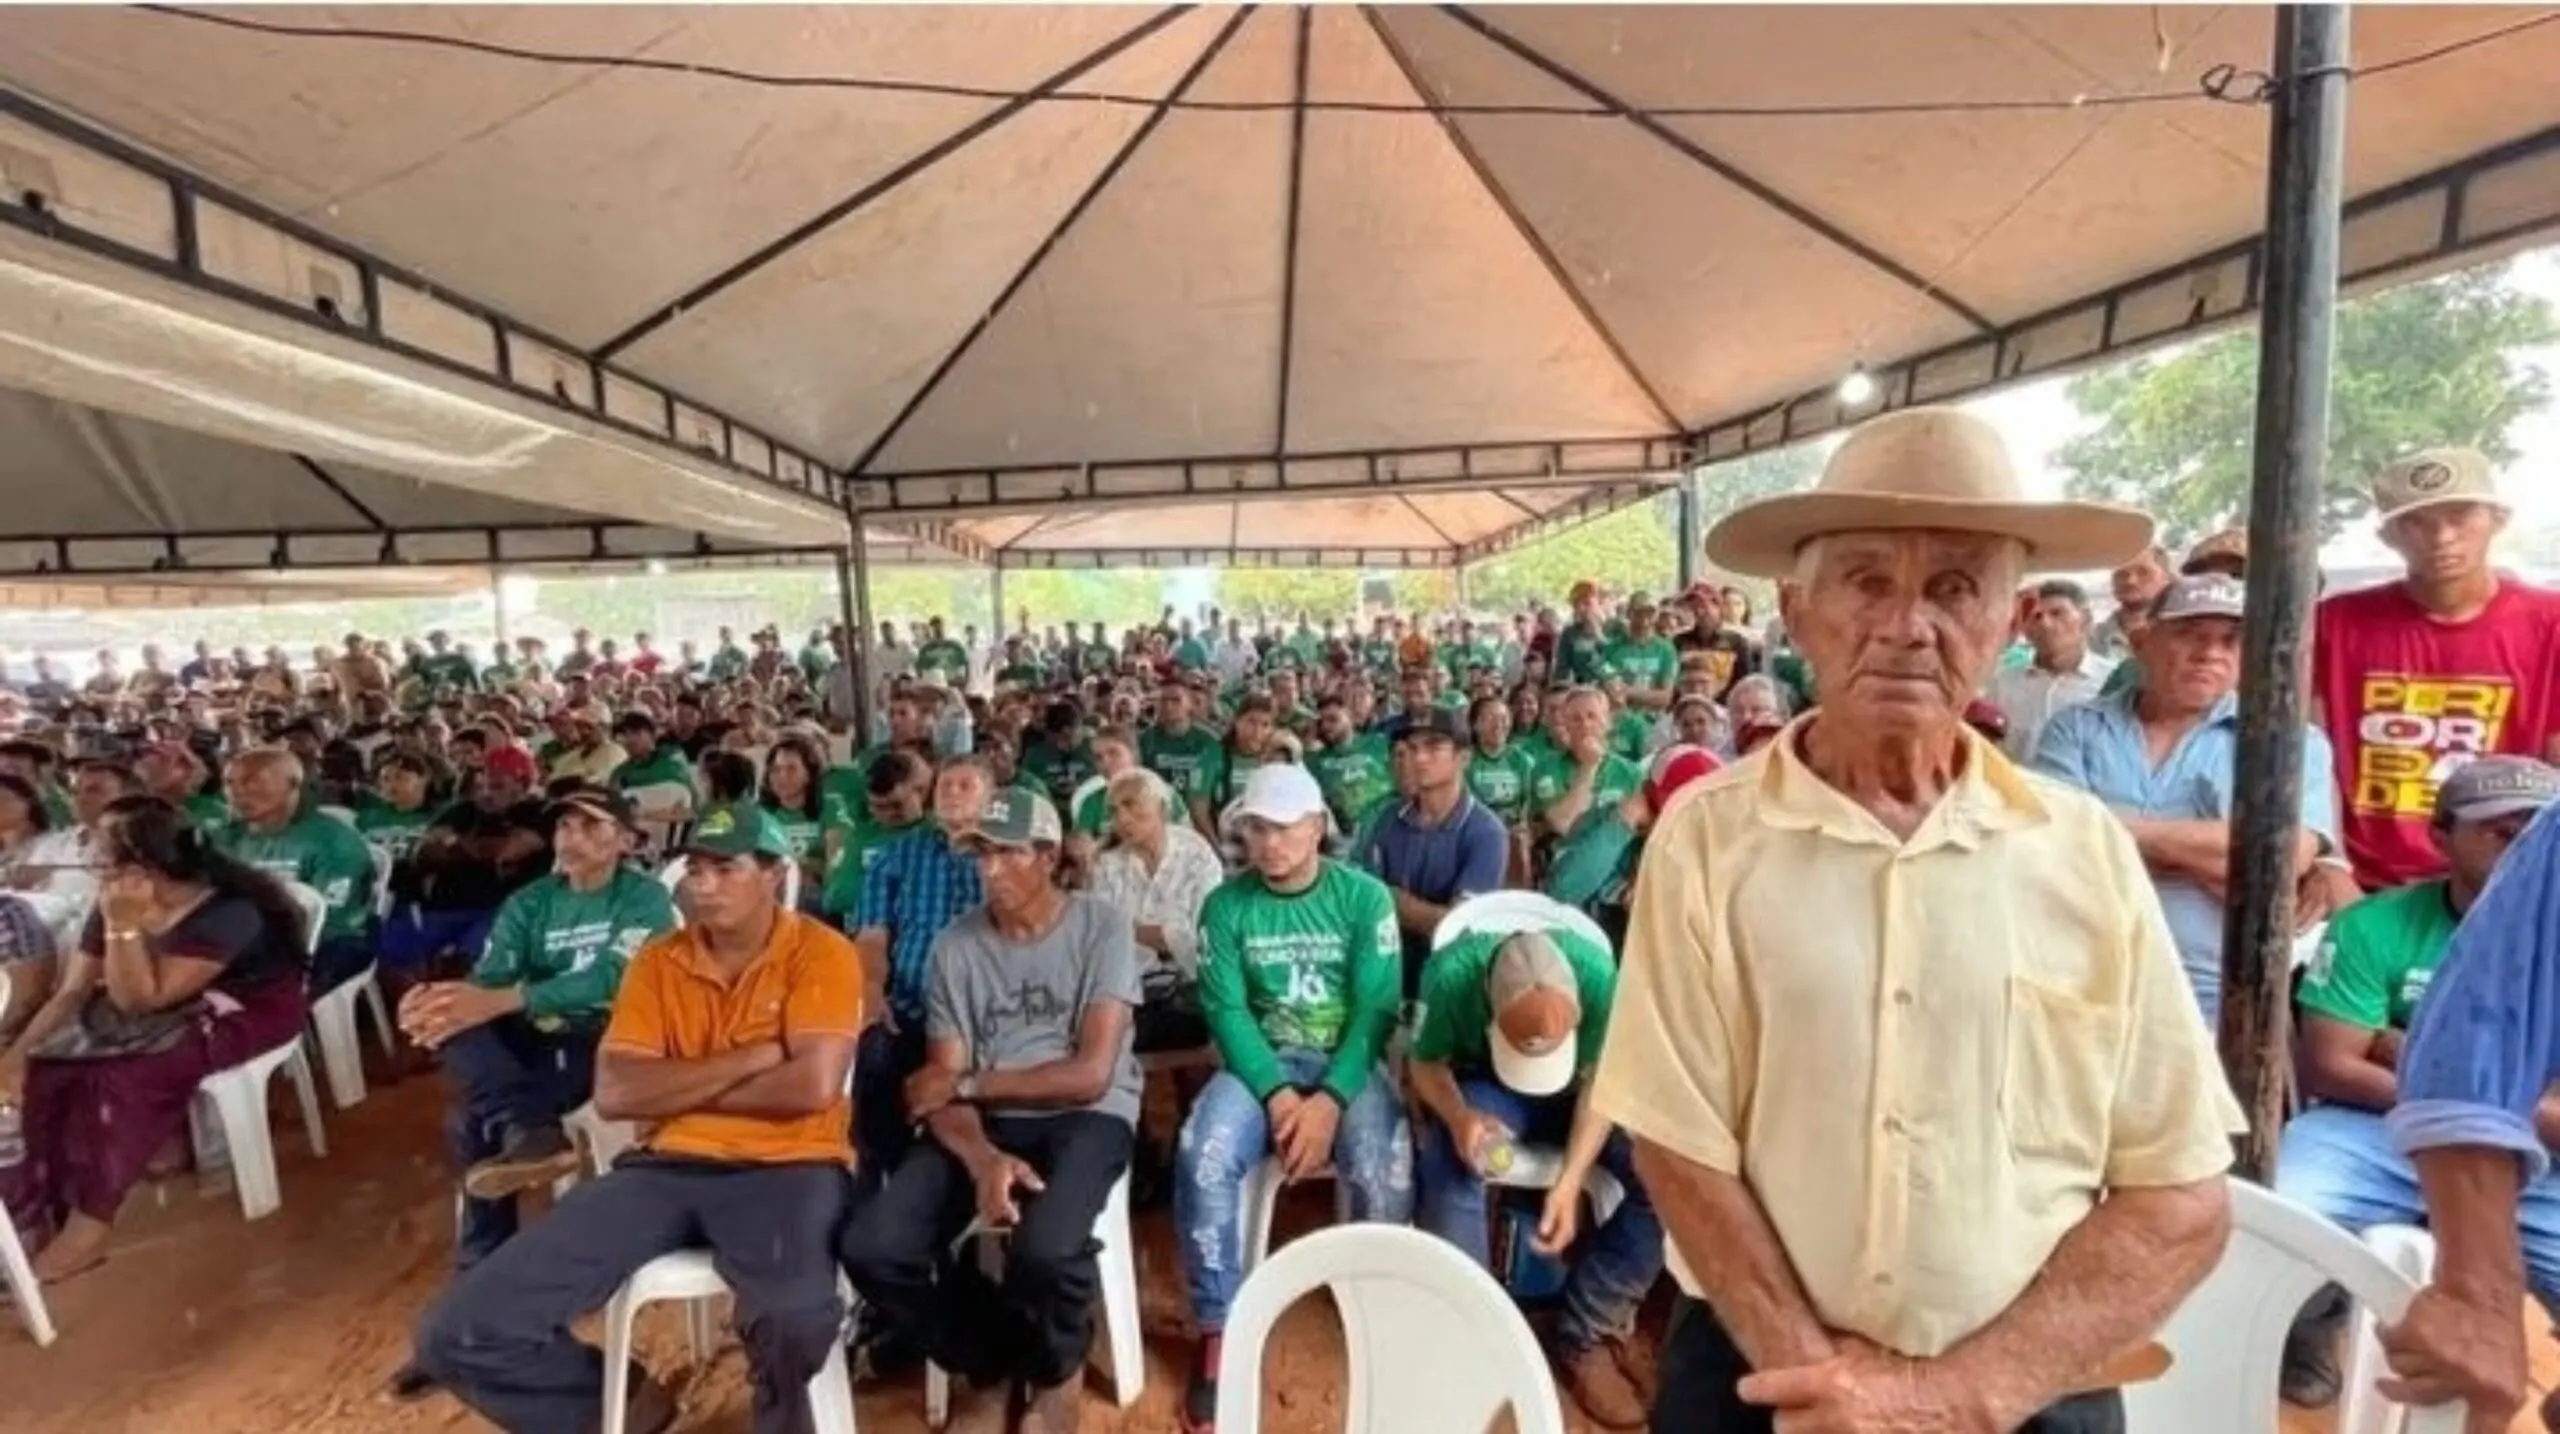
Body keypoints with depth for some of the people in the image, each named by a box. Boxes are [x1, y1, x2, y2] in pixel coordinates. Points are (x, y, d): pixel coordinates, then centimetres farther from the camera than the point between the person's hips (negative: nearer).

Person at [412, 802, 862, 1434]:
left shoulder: (821, 953, -5)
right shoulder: (656, 959, 10)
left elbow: (812, 1086, -17)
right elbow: (615, 1093, -1)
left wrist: (679, 1087, -5)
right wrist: (753, 1056, -9)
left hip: (784, 1168, -5)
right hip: (668, 1166, 5)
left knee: (797, 1320, -36)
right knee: (458, 1334, -8)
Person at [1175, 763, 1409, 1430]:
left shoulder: (1366, 896, -3)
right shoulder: (1226, 905, -1)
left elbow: (1375, 1008, -9)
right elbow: (1226, 1010, -6)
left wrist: (1330, 1100, -21)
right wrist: (1278, 1094, -20)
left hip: (1347, 1063, -1)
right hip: (1260, 1063, 1)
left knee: (1385, 1174, -28)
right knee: (1202, 1157, -28)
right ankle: (1218, 1331, -7)